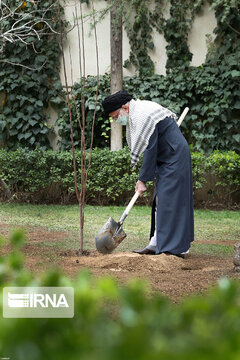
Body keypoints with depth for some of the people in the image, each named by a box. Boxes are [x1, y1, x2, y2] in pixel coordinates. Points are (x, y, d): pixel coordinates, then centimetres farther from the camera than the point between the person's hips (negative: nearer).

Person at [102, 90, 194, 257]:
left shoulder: (143, 116, -23)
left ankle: (179, 248, -9)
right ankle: (157, 244, 13)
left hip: (174, 159, -10)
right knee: (160, 201, 10)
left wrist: (143, 179, -21)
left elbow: (150, 150, -24)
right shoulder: (135, 114, 9)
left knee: (170, 201, -11)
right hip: (164, 160, 10)